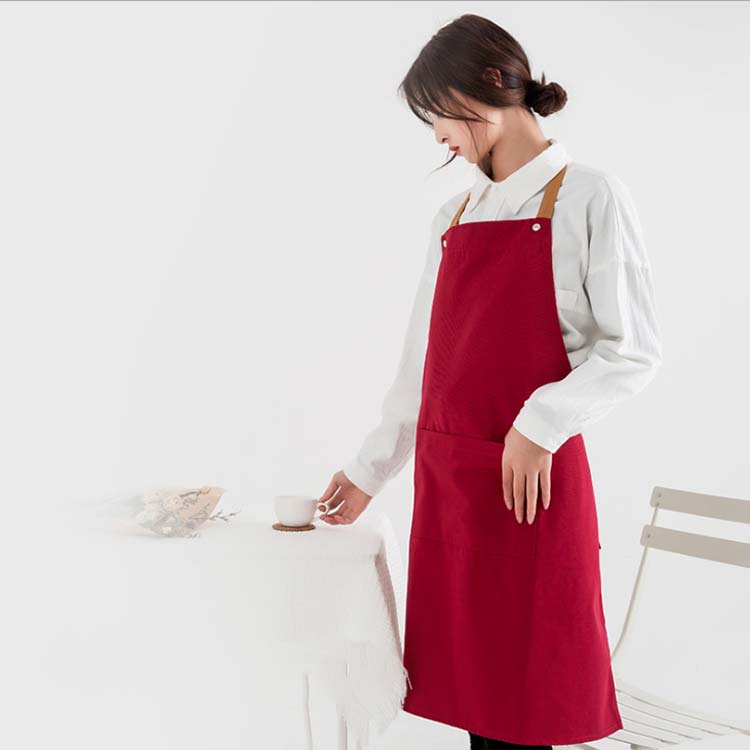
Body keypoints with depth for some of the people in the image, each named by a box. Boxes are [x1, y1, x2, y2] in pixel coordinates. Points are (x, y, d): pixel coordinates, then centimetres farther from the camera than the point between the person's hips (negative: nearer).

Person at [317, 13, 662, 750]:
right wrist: (368, 470, 16)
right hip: (445, 478, 6)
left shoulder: (588, 197, -4)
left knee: (526, 687, 3)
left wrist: (541, 424, -19)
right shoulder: (453, 216, 12)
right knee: (469, 669, 11)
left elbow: (634, 350, -7)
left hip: (530, 476, -5)